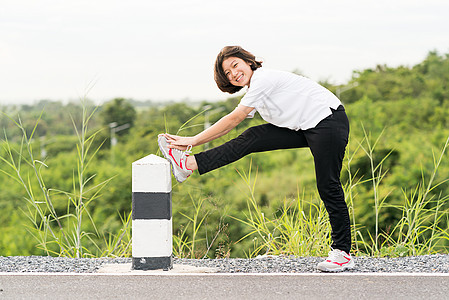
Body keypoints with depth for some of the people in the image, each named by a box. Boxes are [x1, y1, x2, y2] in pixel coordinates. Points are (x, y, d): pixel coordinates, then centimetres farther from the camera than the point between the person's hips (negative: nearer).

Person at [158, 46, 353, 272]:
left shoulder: (263, 79, -16)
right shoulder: (255, 91, 11)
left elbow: (233, 119, -15)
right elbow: (230, 126, 14)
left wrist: (193, 140, -11)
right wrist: (191, 142, 8)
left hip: (329, 123, -9)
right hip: (303, 129, 9)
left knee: (328, 187, -10)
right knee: (250, 139, -1)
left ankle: (342, 253, -3)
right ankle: (189, 164, -2)